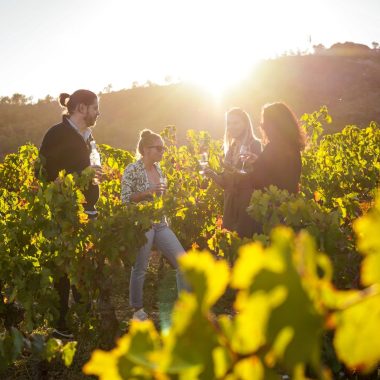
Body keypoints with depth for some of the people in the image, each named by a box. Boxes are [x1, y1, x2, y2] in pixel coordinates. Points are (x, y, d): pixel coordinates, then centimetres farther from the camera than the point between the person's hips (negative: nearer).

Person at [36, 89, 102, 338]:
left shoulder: (87, 137, 17)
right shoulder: (58, 135, -9)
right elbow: (44, 173, -15)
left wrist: (95, 175, 12)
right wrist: (81, 175, -18)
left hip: (87, 212, 8)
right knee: (64, 269, -2)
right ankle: (62, 325, 7)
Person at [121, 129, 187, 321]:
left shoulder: (158, 169, 12)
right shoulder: (133, 170, -9)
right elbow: (125, 199, -13)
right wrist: (148, 191, -20)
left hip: (161, 224, 7)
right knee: (140, 268, 2)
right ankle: (137, 310, 18)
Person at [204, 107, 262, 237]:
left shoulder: (254, 145, -3)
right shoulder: (231, 149, 15)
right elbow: (226, 183, 14)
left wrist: (235, 171, -26)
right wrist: (213, 175, -4)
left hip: (248, 204, -6)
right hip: (230, 205, 6)